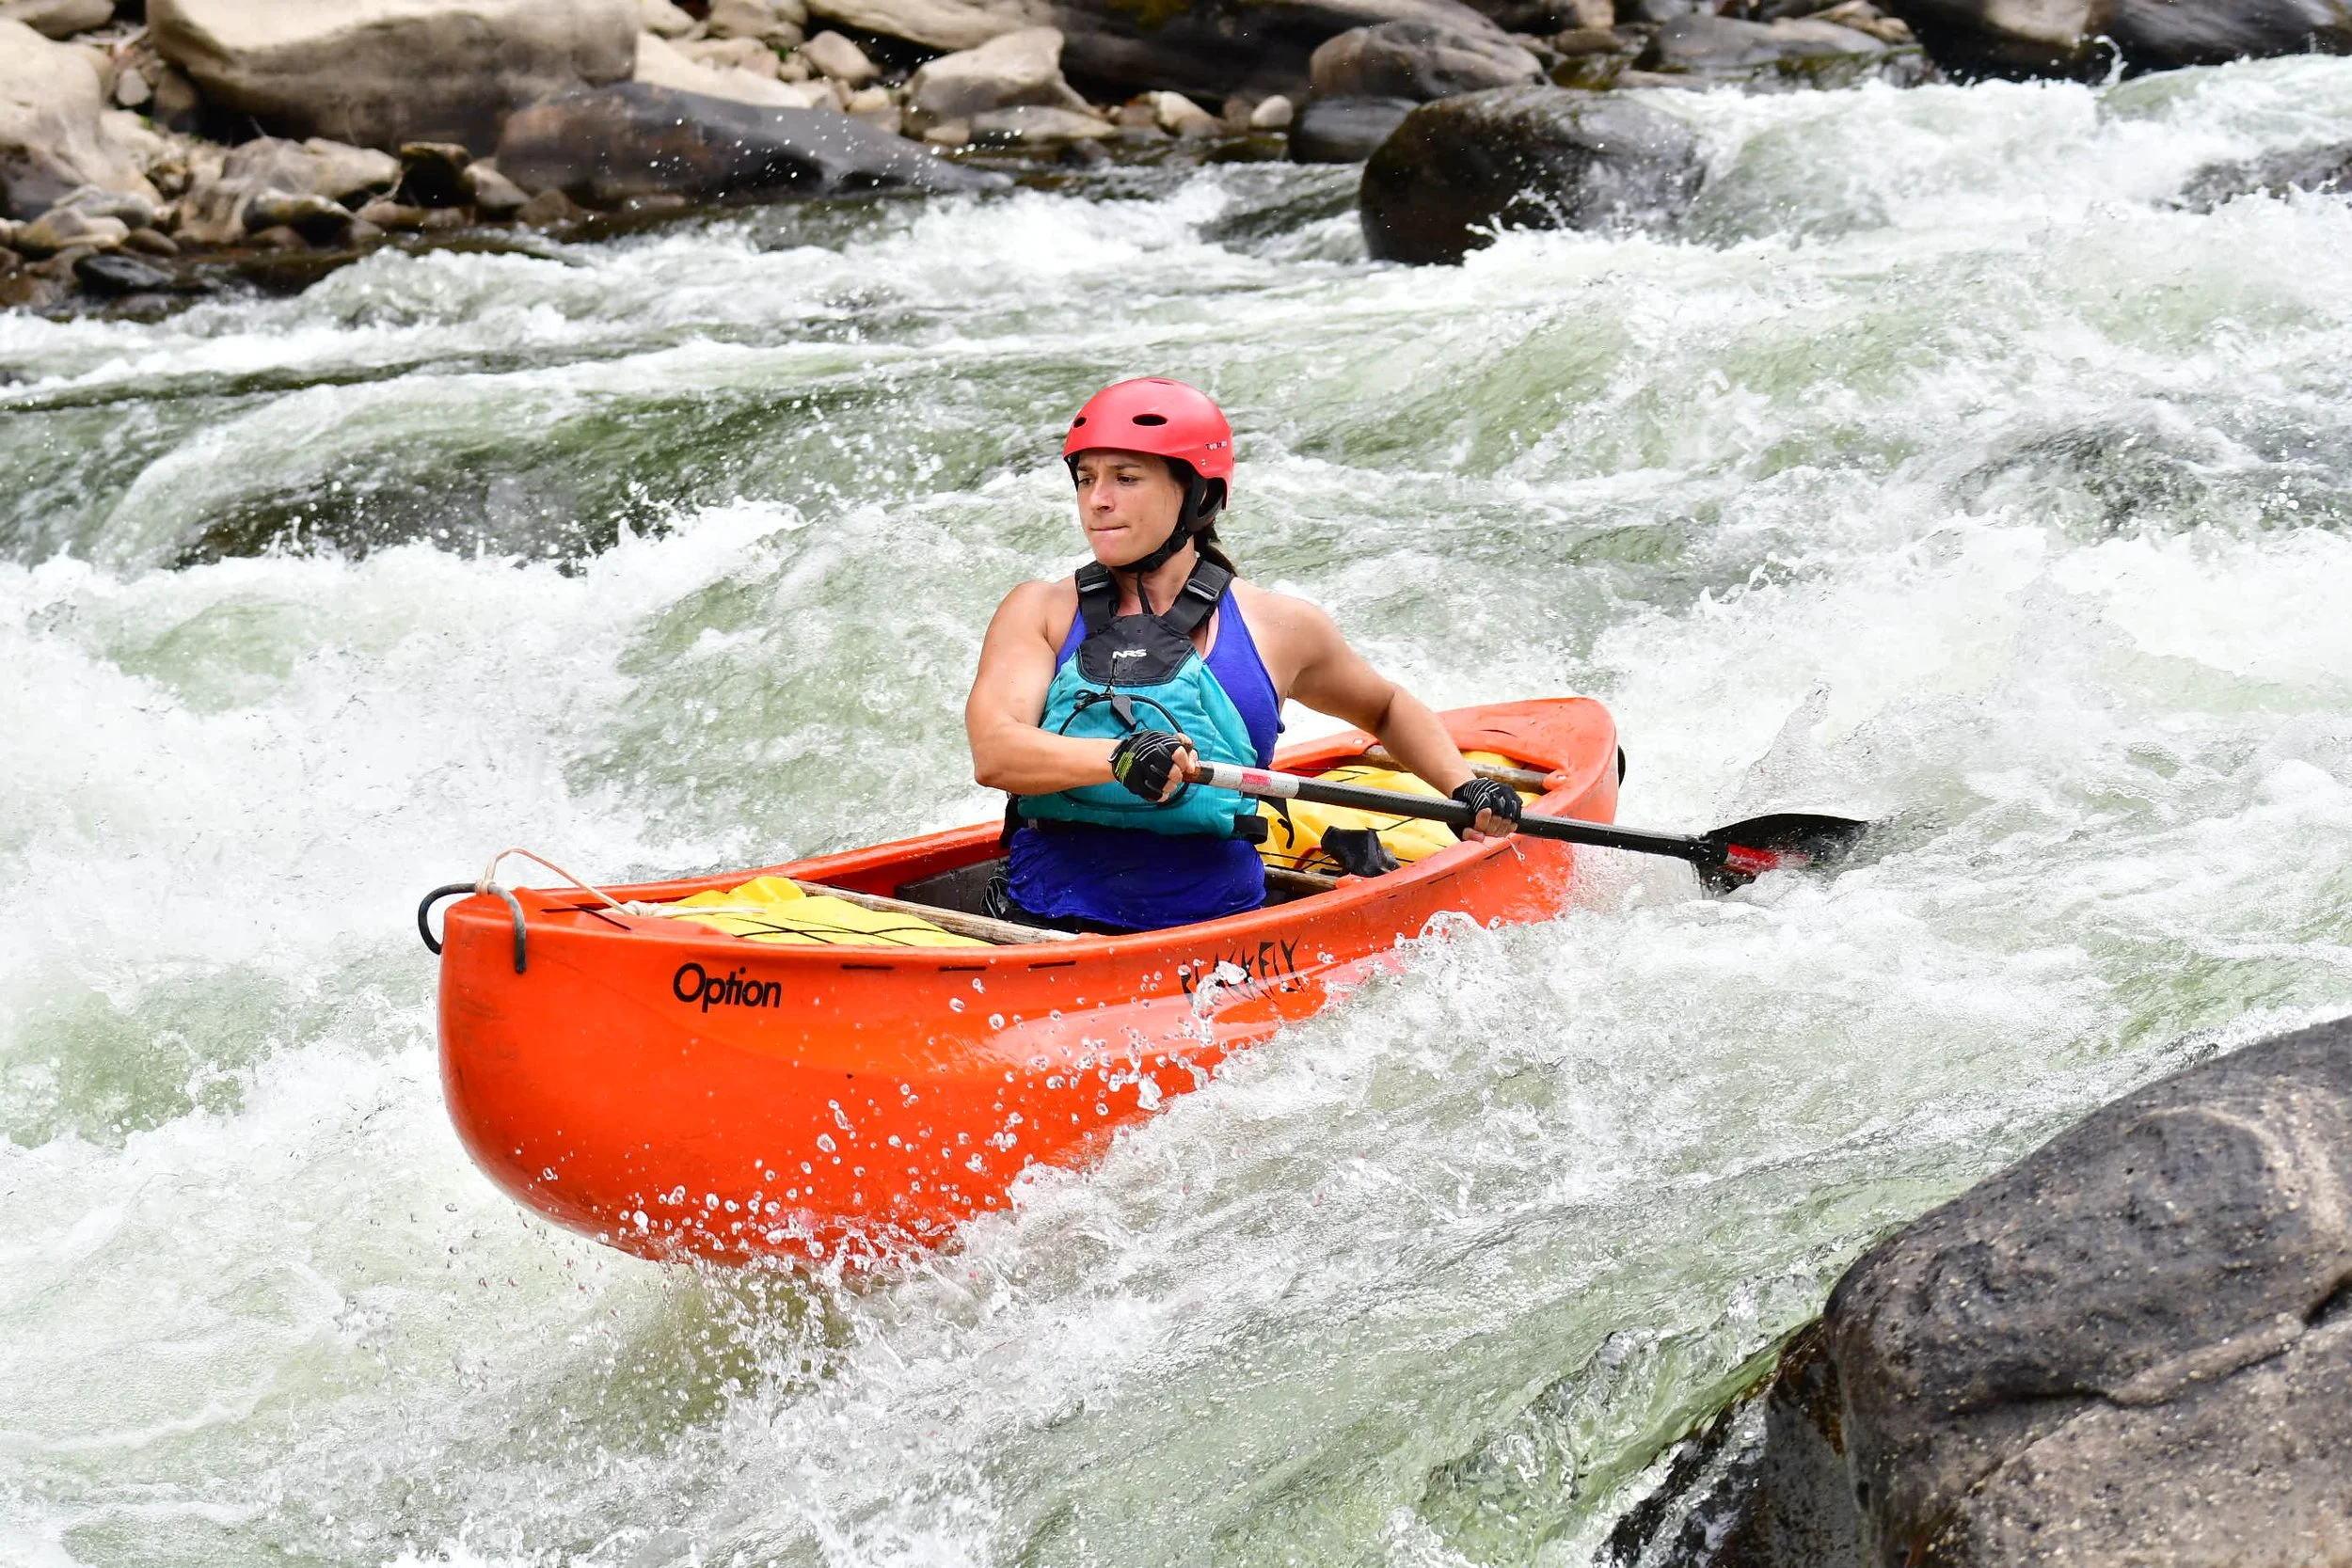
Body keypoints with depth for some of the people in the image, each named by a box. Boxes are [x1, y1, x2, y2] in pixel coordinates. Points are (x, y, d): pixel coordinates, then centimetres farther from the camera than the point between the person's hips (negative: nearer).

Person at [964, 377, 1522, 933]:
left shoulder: (1277, 627, 9)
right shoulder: (1040, 612, 7)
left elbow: (1387, 707, 30)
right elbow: (992, 754, -11)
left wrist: (1466, 789, 14)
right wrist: (1116, 757, -29)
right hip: (1038, 926, -2)